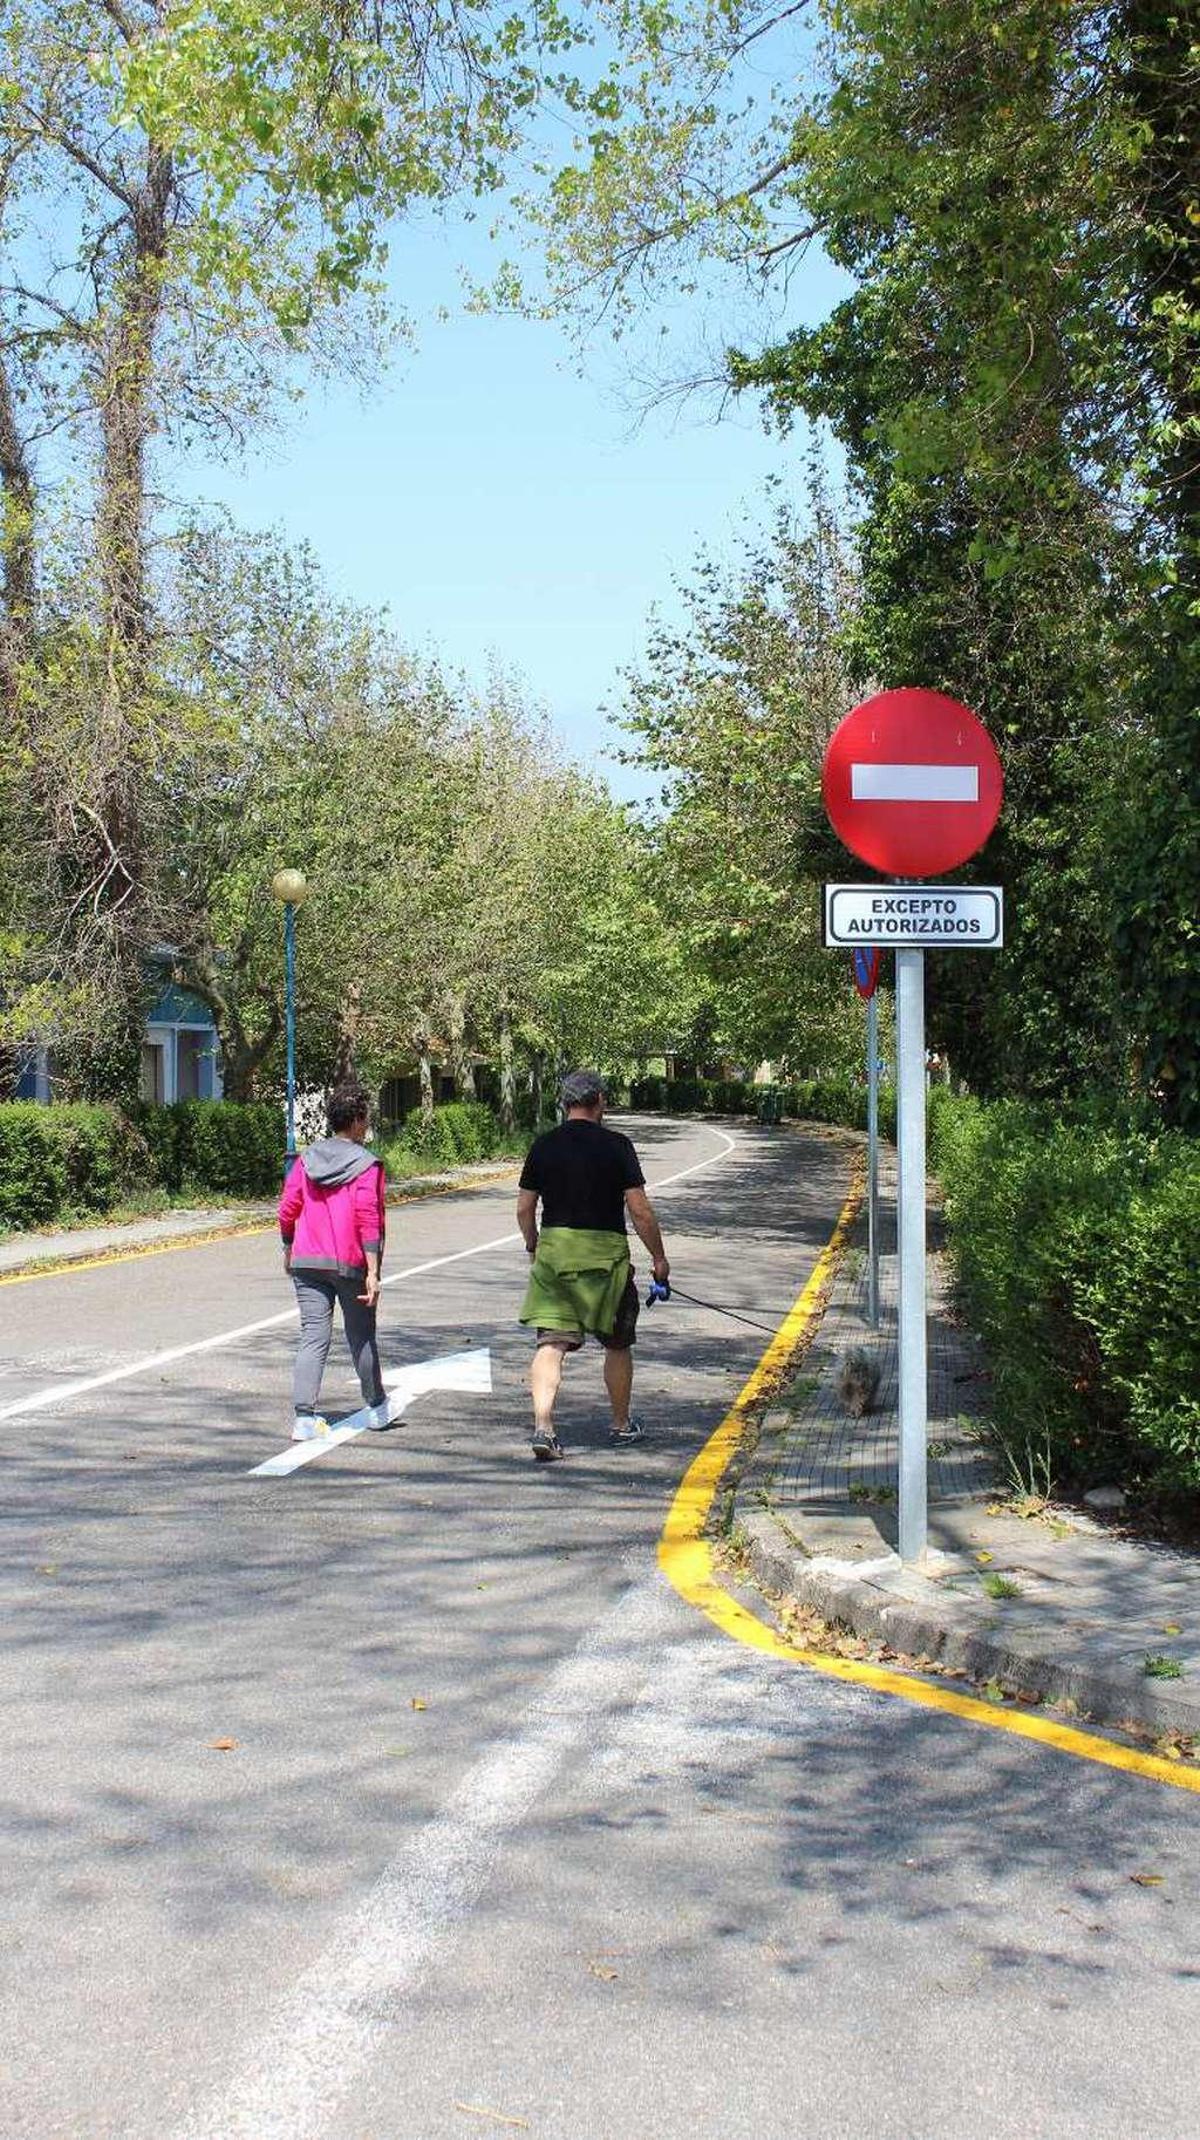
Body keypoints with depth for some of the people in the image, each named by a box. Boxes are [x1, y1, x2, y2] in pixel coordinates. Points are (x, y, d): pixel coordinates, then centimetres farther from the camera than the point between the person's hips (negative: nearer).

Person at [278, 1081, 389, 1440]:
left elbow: (287, 1210, 7)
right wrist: (373, 1271, -15)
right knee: (361, 1336, 13)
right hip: (351, 1263, -3)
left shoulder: (306, 1160, 6)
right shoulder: (367, 1166, -7)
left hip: (307, 1263, 3)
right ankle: (376, 1407, 29)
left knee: (312, 1337, 2)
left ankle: (305, 1417, -8)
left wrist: (288, 1250, 22)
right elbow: (368, 1219, -15)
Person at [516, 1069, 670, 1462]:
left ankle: (543, 1426, -16)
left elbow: (524, 1208, 8)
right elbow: (640, 1210, -8)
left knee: (551, 1342, 0)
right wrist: (659, 1257, 2)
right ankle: (622, 1426, 28)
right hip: (604, 1253, -2)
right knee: (617, 1344, 15)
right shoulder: (615, 1145, -6)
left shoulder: (543, 1146, 4)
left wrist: (533, 1245, 25)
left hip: (553, 1252, 2)